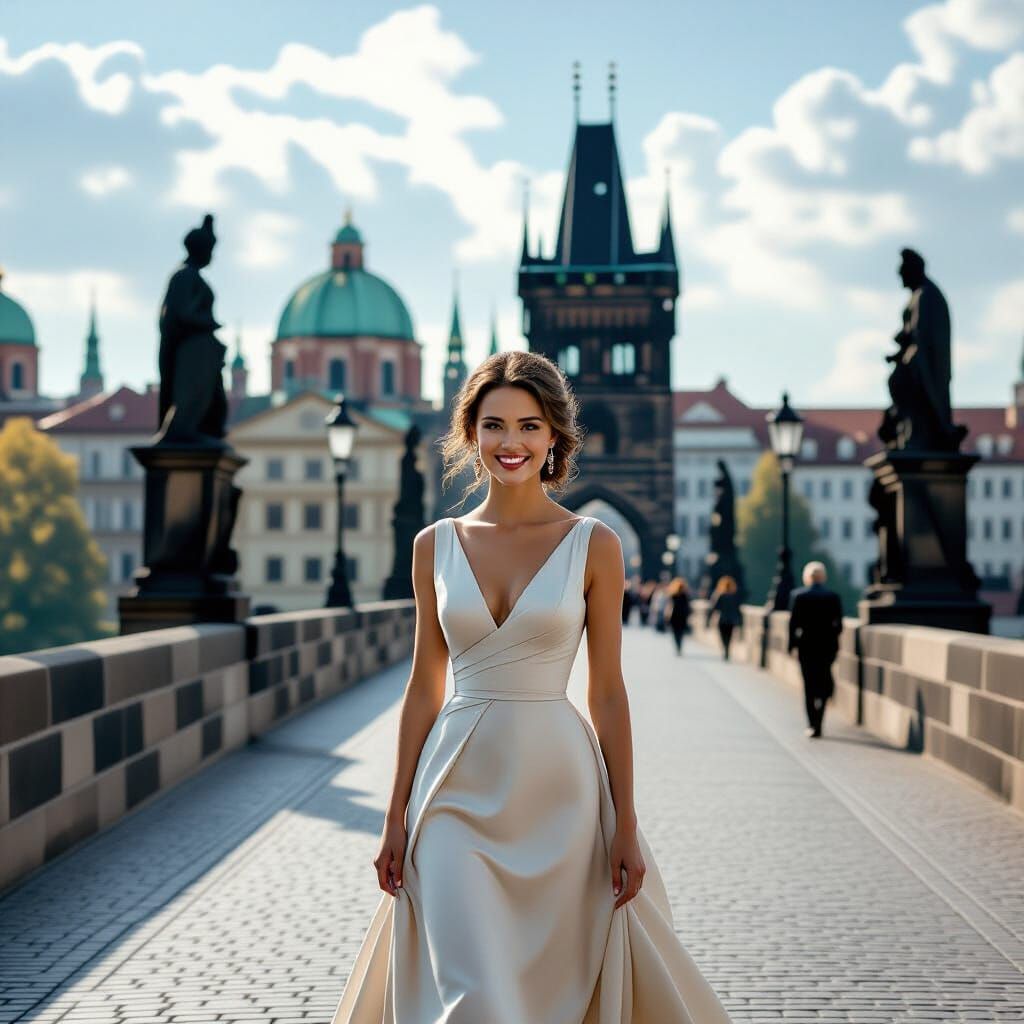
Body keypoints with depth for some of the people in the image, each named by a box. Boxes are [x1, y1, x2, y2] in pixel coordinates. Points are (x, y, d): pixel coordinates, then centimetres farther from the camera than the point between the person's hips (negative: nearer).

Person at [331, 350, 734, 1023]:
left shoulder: (593, 545, -1)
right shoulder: (436, 546, 5)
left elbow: (608, 693, -1)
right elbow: (424, 688, 8)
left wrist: (626, 827, -3)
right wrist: (396, 817, 7)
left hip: (557, 790, -1)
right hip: (460, 790, 1)